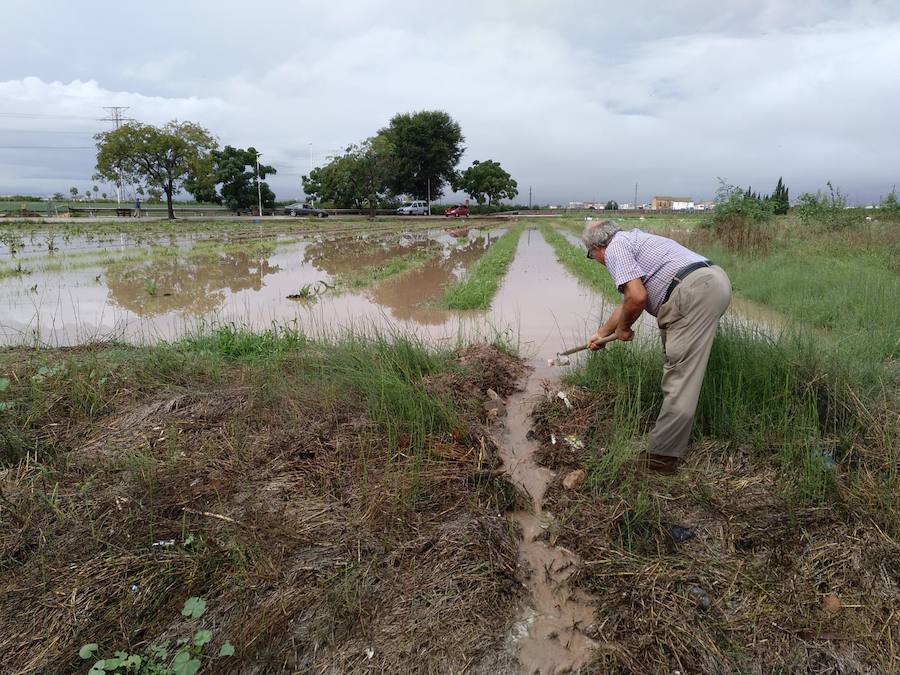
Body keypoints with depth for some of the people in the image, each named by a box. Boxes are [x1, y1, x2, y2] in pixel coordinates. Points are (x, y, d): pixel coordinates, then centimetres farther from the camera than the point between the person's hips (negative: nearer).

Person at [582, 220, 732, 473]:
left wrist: (622, 328, 6)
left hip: (696, 291, -10)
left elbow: (637, 298, -14)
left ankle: (661, 456, -4)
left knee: (680, 374, -8)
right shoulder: (633, 240, 30)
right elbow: (628, 301, 39)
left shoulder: (615, 248, 0)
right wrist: (602, 333, 50)